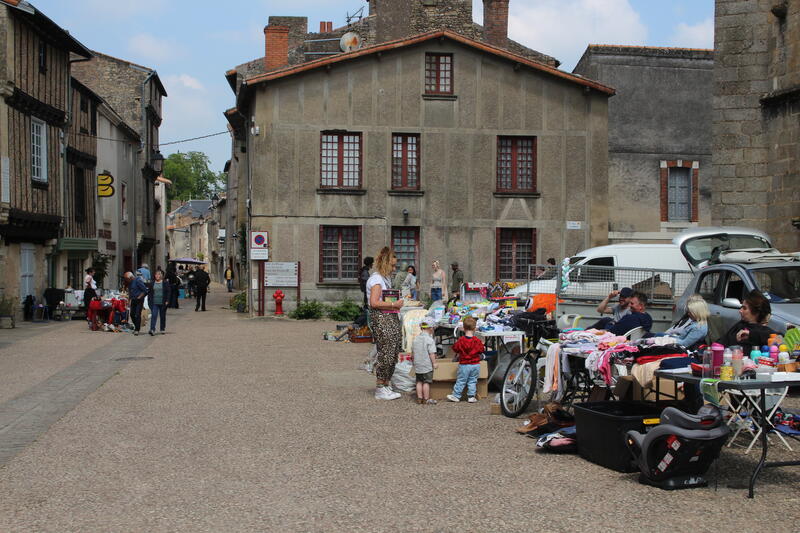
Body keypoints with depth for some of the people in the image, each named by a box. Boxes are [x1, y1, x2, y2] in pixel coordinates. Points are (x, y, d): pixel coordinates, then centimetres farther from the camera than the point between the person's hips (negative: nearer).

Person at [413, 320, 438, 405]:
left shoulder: (415, 339, 8)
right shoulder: (430, 340, -14)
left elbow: (412, 352, 16)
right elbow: (432, 353, -18)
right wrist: (434, 363, -10)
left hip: (417, 365, 6)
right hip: (427, 365, -6)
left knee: (419, 382, 13)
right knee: (426, 382, 0)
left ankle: (419, 398, 16)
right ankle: (426, 399, 4)